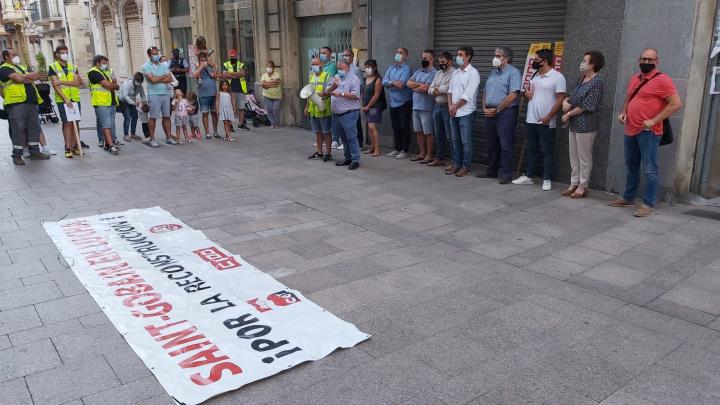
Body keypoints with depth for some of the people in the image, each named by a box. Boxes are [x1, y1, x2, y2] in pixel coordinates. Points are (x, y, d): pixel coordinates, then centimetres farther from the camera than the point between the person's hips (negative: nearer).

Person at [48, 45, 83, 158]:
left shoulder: (73, 67, 12)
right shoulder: (52, 67, 1)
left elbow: (77, 82, -3)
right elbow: (55, 85, -8)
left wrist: (61, 82, -14)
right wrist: (66, 99, -16)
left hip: (75, 99, 4)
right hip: (62, 100, -4)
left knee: (75, 123, 4)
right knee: (67, 123, -7)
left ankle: (74, 146, 11)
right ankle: (68, 148, -3)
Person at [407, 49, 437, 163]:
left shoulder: (433, 73, -10)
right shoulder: (418, 71, 14)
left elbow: (425, 88, -20)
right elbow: (409, 83, 4)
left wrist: (414, 87, -3)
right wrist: (420, 84, -10)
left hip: (426, 108, -7)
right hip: (416, 106, 8)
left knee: (428, 132, 1)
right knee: (418, 132, 13)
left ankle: (429, 155, 9)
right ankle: (422, 153, 23)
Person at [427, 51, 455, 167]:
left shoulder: (454, 74, -10)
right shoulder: (438, 73, 16)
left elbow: (449, 88, -22)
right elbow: (430, 89, 11)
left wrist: (437, 88, -4)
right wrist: (435, 91, -11)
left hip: (447, 107, -8)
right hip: (437, 106, 8)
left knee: (450, 136, -5)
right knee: (438, 135, 14)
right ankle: (439, 158, 25)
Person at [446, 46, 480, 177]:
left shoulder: (473, 73, -10)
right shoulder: (456, 72, 14)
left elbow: (467, 96, -16)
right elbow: (450, 90, 12)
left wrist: (455, 107, -10)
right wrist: (450, 106, -3)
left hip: (465, 113, -7)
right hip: (453, 112, 7)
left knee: (466, 141, -1)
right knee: (455, 140, 12)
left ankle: (466, 166, 7)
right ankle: (456, 164, 21)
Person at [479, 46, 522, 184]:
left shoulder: (513, 73, -8)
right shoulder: (493, 72, 17)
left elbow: (513, 96, -17)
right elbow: (485, 92, 19)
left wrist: (496, 110, -15)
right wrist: (484, 108, 3)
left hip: (505, 112, -7)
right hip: (490, 113, 8)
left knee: (505, 145, -5)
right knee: (492, 144, 13)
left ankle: (506, 174, 1)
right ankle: (491, 171, 22)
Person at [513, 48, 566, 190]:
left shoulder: (557, 77, -10)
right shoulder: (534, 75, 12)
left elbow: (560, 100, -13)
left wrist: (548, 117, -18)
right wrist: (527, 93, -1)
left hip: (546, 122, -7)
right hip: (531, 120, 7)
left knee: (547, 151, 2)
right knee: (531, 149, 14)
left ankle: (547, 180, 8)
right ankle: (528, 176, 23)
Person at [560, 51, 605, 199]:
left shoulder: (596, 83, -15)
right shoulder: (581, 79, 11)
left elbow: (586, 106, -18)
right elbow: (573, 97, 20)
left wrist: (568, 114, -9)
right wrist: (565, 101, -3)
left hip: (586, 125, -9)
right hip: (575, 124, 9)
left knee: (584, 158, 2)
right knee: (574, 157, 14)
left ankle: (582, 187, 11)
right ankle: (574, 184, 24)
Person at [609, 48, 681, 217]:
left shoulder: (662, 80, -10)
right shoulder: (634, 78, 14)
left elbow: (676, 104, -14)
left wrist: (653, 121, -17)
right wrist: (623, 112, 9)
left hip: (648, 132, -8)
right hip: (630, 130, 8)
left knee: (649, 169, -4)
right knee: (631, 167, 17)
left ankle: (649, 204, 2)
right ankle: (628, 198, 28)